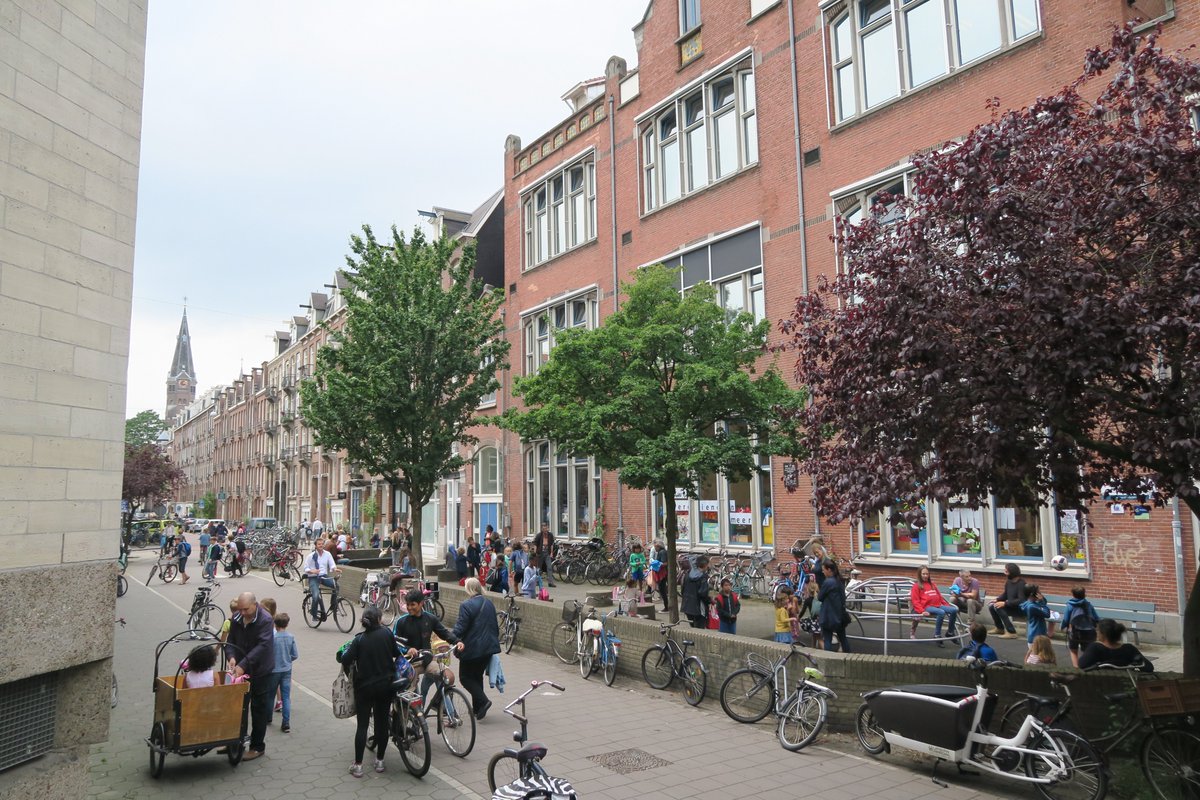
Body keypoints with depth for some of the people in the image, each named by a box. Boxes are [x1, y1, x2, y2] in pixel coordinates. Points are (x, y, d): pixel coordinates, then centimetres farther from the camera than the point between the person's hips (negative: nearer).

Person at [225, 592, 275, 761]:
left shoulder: (266, 620, -21)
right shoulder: (237, 619, -2)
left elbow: (262, 646, -29)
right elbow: (231, 640, 5)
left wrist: (243, 665, -37)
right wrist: (232, 656, -16)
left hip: (261, 672, -6)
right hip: (241, 671, 6)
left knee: (259, 711, 5)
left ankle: (258, 747, 16)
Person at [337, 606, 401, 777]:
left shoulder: (359, 639, -11)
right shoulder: (387, 633, -8)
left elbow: (345, 660, -17)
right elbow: (397, 653, 0)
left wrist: (348, 672, 3)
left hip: (364, 687, -1)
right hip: (385, 685, 1)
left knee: (362, 725, 5)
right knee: (382, 723, 11)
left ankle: (358, 765, 7)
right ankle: (379, 761, 20)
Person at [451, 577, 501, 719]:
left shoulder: (466, 605, -15)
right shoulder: (489, 604, 8)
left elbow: (460, 627, -18)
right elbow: (495, 626, 15)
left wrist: (451, 639, -8)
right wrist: (494, 641, 25)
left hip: (472, 649, -7)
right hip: (488, 647, 7)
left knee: (465, 677, 7)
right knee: (477, 676, 19)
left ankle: (482, 701, -9)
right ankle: (478, 708, 21)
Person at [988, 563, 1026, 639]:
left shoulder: (1021, 584, -23)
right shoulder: (1008, 581, 3)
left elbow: (1021, 600, -30)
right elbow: (1005, 594, 15)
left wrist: (1005, 603, -30)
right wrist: (997, 599, -4)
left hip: (1020, 608, -9)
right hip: (1011, 606, 9)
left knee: (999, 608, -26)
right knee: (991, 607, 0)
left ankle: (1011, 632, -21)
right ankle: (1000, 628, 21)